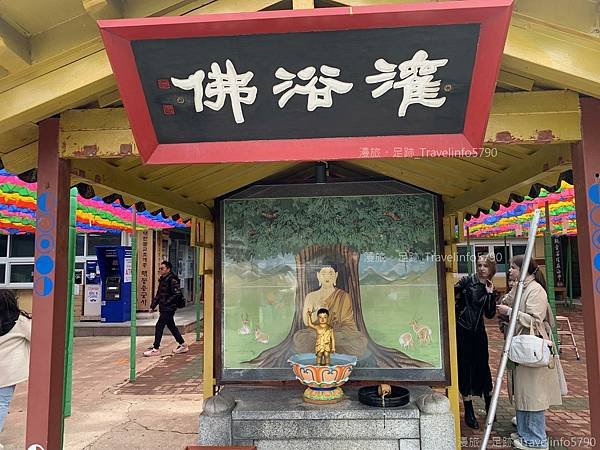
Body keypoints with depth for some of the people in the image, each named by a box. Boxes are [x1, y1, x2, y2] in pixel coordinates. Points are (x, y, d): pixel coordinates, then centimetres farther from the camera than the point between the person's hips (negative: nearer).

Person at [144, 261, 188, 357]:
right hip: (164, 308, 10)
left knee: (159, 326, -6)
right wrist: (153, 306, 15)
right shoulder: (162, 280, 14)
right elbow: (158, 294, 20)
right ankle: (183, 345, 24)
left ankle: (156, 348, 3)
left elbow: (177, 293, -21)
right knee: (171, 326, 14)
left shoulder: (172, 280, -15)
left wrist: (167, 302, -20)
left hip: (169, 308, -10)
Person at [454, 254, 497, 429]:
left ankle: (489, 404, 33)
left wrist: (491, 294, -4)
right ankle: (468, 411, 15)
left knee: (483, 365, 10)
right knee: (464, 367, 3)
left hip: (478, 331, 4)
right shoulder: (467, 280, -5)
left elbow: (490, 314, 2)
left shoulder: (490, 288, 8)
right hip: (462, 329, -4)